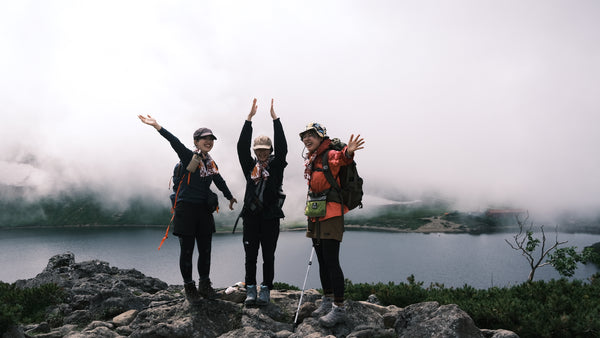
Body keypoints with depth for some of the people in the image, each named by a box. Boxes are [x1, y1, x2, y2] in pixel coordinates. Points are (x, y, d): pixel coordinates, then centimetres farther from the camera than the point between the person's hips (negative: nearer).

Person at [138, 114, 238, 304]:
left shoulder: (211, 163, 12)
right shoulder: (189, 157, -6)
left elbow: (219, 182, 28)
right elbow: (175, 143, -22)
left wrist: (230, 197, 41)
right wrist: (157, 126, -37)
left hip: (204, 210, 6)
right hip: (186, 208, -6)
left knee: (205, 250, 10)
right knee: (187, 250, 1)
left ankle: (205, 285, 25)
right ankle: (189, 287, 14)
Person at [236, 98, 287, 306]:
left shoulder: (276, 165, 6)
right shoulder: (250, 166, 10)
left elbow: (282, 146, -8)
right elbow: (242, 146, -1)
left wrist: (275, 118, -13)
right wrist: (249, 119, -7)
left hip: (270, 217, -1)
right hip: (251, 216, 2)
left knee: (268, 256, 3)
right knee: (250, 256, 4)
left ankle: (266, 290, 12)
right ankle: (250, 289, 12)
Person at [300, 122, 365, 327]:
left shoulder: (330, 155, -11)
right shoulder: (311, 160, 15)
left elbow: (341, 159, -35)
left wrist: (347, 153, -57)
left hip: (331, 216, -9)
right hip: (315, 218, 9)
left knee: (331, 262, -8)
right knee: (322, 262, 16)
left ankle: (339, 308, 1)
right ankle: (327, 301, 28)